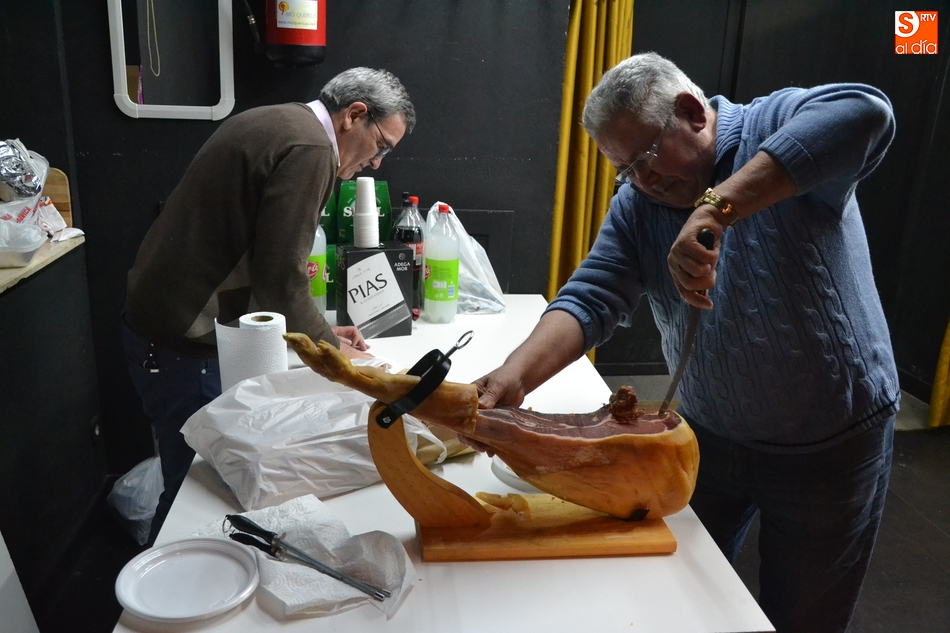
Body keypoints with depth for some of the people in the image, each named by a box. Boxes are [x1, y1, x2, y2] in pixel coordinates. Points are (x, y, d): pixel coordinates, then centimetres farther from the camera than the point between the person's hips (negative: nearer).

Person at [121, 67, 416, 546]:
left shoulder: (277, 125, 14)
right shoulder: (308, 149, -18)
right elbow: (281, 279, -21)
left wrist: (319, 332, 14)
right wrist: (332, 350, -5)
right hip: (184, 343, -10)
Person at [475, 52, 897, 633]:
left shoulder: (779, 126, -14)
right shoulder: (636, 205, -2)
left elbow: (862, 113, -36)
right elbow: (591, 300, -13)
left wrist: (717, 206, -44)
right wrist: (516, 374, -31)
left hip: (832, 447, -4)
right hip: (710, 439, 4)